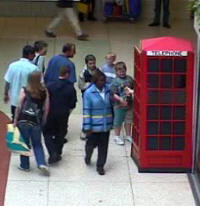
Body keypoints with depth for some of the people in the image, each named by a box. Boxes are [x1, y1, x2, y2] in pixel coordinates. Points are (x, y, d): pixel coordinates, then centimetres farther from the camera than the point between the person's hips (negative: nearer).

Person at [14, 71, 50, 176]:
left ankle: (25, 165, 20)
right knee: (37, 144, 14)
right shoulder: (44, 91, -3)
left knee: (24, 143, 12)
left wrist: (15, 120, 1)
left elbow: (19, 106, -7)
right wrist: (43, 121, 12)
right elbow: (46, 108, 0)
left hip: (23, 121, -2)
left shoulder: (24, 90, -8)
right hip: (36, 122, 2)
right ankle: (42, 163, -2)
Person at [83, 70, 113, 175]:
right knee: (92, 143, 14)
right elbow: (86, 111, -11)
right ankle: (88, 157, 46)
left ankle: (100, 166, 23)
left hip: (105, 126, 3)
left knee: (103, 146, 8)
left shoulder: (108, 90, -2)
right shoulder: (88, 93, -12)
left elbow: (111, 106, 11)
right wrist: (87, 128, -12)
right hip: (94, 126, -3)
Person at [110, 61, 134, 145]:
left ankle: (128, 135, 32)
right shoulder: (115, 81, -13)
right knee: (118, 121, 7)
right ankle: (117, 136, 21)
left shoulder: (129, 79, 3)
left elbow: (133, 88, 14)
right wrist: (120, 99, -27)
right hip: (119, 105, -5)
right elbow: (113, 94, -17)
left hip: (129, 104, 5)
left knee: (128, 120, 17)